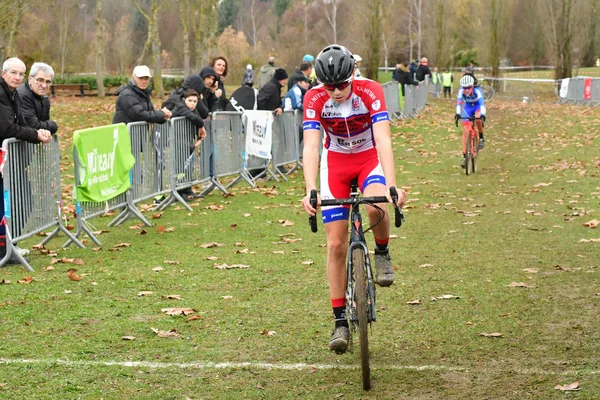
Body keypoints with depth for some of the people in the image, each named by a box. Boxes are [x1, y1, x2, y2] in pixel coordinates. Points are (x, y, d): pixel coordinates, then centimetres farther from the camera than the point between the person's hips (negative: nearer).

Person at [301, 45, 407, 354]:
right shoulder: (314, 98, -22)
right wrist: (310, 191, -43)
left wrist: (392, 186, -46)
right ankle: (340, 321, 5)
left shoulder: (370, 91, -26)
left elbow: (383, 140, -34)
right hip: (335, 162, 1)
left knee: (376, 208, -35)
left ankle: (382, 253, -2)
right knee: (336, 244, -4)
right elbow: (311, 146, -29)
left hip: (370, 157, -1)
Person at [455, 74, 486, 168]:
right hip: (467, 108, 2)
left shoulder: (477, 90, -33)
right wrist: (458, 113, -53)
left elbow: (482, 103, -43)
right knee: (465, 131, -7)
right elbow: (459, 103, -36)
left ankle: (481, 138, -10)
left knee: (478, 118, -36)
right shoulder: (461, 91, -27)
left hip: (477, 106, -2)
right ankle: (465, 156, -4)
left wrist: (482, 114, -59)